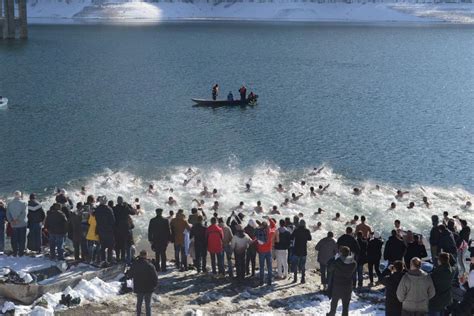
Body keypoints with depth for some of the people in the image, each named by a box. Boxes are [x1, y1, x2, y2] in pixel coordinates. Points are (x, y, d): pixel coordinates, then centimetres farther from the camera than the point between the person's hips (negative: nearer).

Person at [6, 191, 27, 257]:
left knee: (14, 239, 10)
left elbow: (7, 214, -1)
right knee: (22, 239, 5)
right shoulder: (23, 203, -9)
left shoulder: (10, 204, 2)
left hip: (13, 225, 3)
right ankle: (21, 253, 5)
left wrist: (11, 220, -4)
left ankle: (15, 253, 11)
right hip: (22, 224, -3)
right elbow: (23, 213, -16)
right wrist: (17, 219, -14)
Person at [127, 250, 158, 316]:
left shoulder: (134, 265, -7)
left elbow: (129, 275, 5)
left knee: (139, 303, 21)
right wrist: (154, 286, 2)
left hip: (138, 288, 3)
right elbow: (155, 277, -14)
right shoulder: (150, 265, -17)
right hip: (148, 288, -3)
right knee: (148, 304, 6)